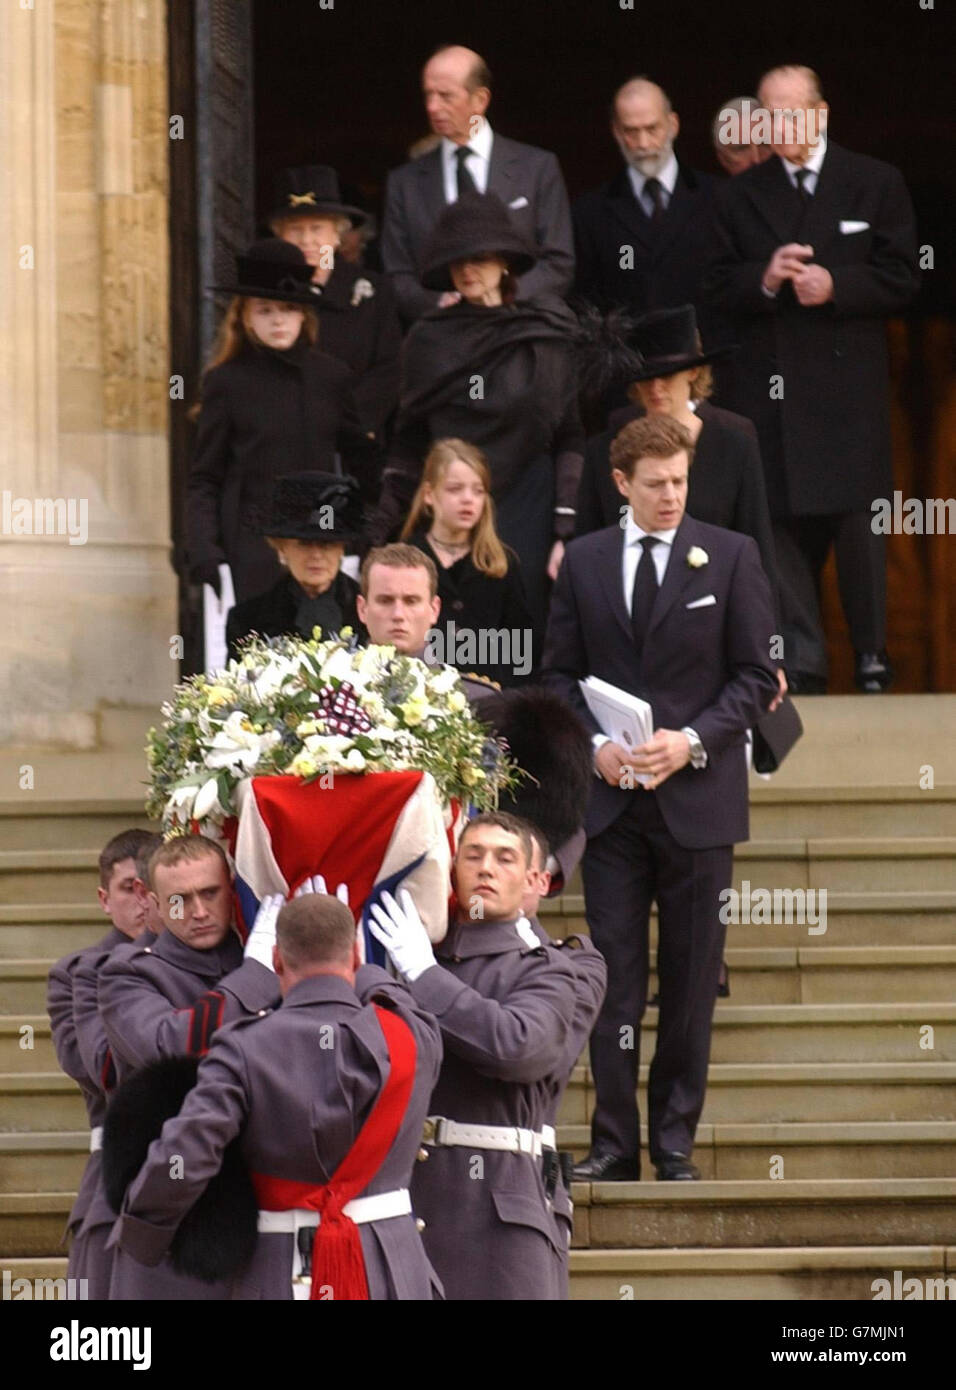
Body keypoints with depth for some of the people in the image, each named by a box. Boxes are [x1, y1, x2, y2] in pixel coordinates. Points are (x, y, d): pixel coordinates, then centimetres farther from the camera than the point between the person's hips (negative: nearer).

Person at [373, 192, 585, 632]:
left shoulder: (547, 334, 3)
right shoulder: (428, 339, 8)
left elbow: (572, 439, 0)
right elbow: (407, 446, 11)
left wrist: (567, 533, -7)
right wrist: (382, 534, 4)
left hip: (524, 516, -1)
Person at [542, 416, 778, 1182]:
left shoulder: (731, 556, 1)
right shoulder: (585, 560, 7)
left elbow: (757, 675, 0)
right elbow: (560, 671, 10)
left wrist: (692, 740, -13)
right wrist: (594, 742, -7)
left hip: (698, 794, -1)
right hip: (611, 796, 1)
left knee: (692, 977, 3)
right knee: (614, 973, 0)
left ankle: (676, 1139, 11)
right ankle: (614, 1140, 4)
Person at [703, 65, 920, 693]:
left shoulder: (877, 184, 5)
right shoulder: (740, 196, 11)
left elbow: (902, 279, 1)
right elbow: (719, 289, 7)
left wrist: (836, 286, -13)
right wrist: (765, 279, -12)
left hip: (849, 385, -2)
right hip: (769, 387, 2)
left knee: (857, 520, -1)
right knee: (784, 523, 1)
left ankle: (873, 657, 9)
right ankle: (801, 662, 5)